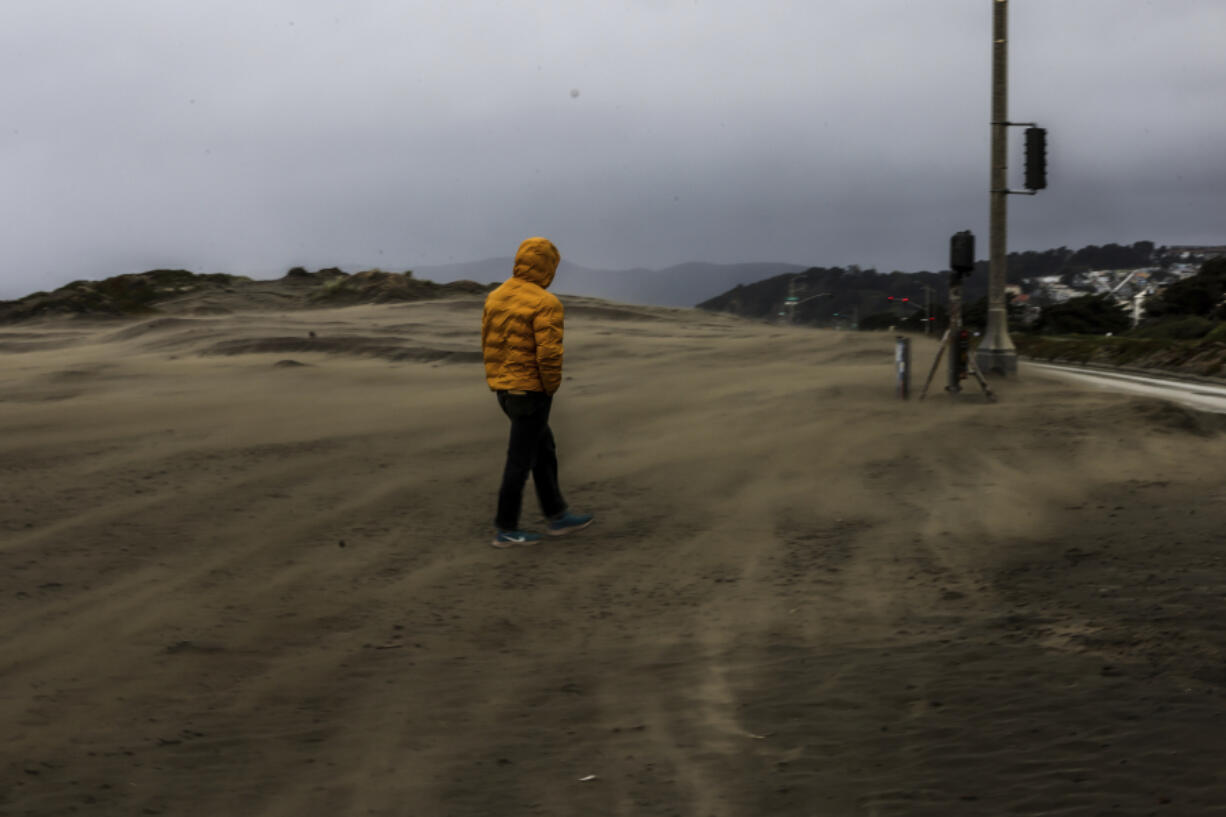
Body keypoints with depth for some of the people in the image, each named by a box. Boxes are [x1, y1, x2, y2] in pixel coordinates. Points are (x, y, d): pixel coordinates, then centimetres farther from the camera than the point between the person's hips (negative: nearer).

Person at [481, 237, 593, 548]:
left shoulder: (496, 297, 7)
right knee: (521, 459, 1)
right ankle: (505, 530, 9)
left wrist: (500, 382, 16)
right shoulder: (545, 304, -18)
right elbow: (549, 354, -24)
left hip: (504, 390, 8)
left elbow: (488, 345, 11)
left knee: (544, 450, 19)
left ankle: (557, 516, 25)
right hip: (531, 391, -8)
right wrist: (551, 387, -7)